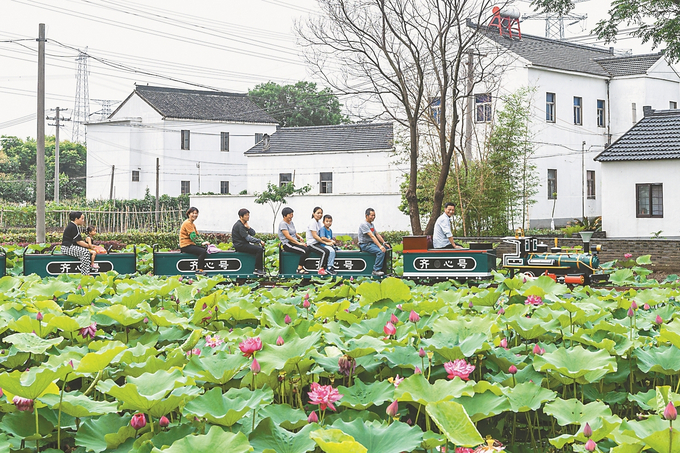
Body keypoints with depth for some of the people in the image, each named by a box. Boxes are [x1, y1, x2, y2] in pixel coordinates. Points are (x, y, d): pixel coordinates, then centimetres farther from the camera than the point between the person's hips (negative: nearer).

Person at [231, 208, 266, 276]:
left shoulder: (244, 224, 13)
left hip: (244, 244, 11)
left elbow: (253, 233, 9)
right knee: (259, 250, -21)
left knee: (260, 248, 15)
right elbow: (247, 238, -23)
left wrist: (248, 228, -12)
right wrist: (259, 241, -21)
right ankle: (257, 269, -19)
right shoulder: (239, 225, -18)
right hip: (240, 245, -11)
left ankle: (260, 266, 18)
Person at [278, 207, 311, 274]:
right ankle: (299, 269, -26)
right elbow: (288, 236, -18)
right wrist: (298, 243, -21)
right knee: (305, 250, -29)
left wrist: (299, 237, 1)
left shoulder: (291, 222, 18)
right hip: (287, 244, -9)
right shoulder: (283, 224, -10)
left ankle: (305, 267, -17)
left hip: (294, 242, 9)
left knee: (309, 248, -15)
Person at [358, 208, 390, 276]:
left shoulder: (371, 224, 18)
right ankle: (376, 270, -24)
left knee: (387, 248, 0)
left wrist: (384, 243, 6)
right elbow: (372, 236, -24)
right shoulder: (364, 224, -15)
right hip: (365, 245, -10)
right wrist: (380, 246, -31)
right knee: (381, 251, -28)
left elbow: (377, 234, 19)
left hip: (372, 243, 10)